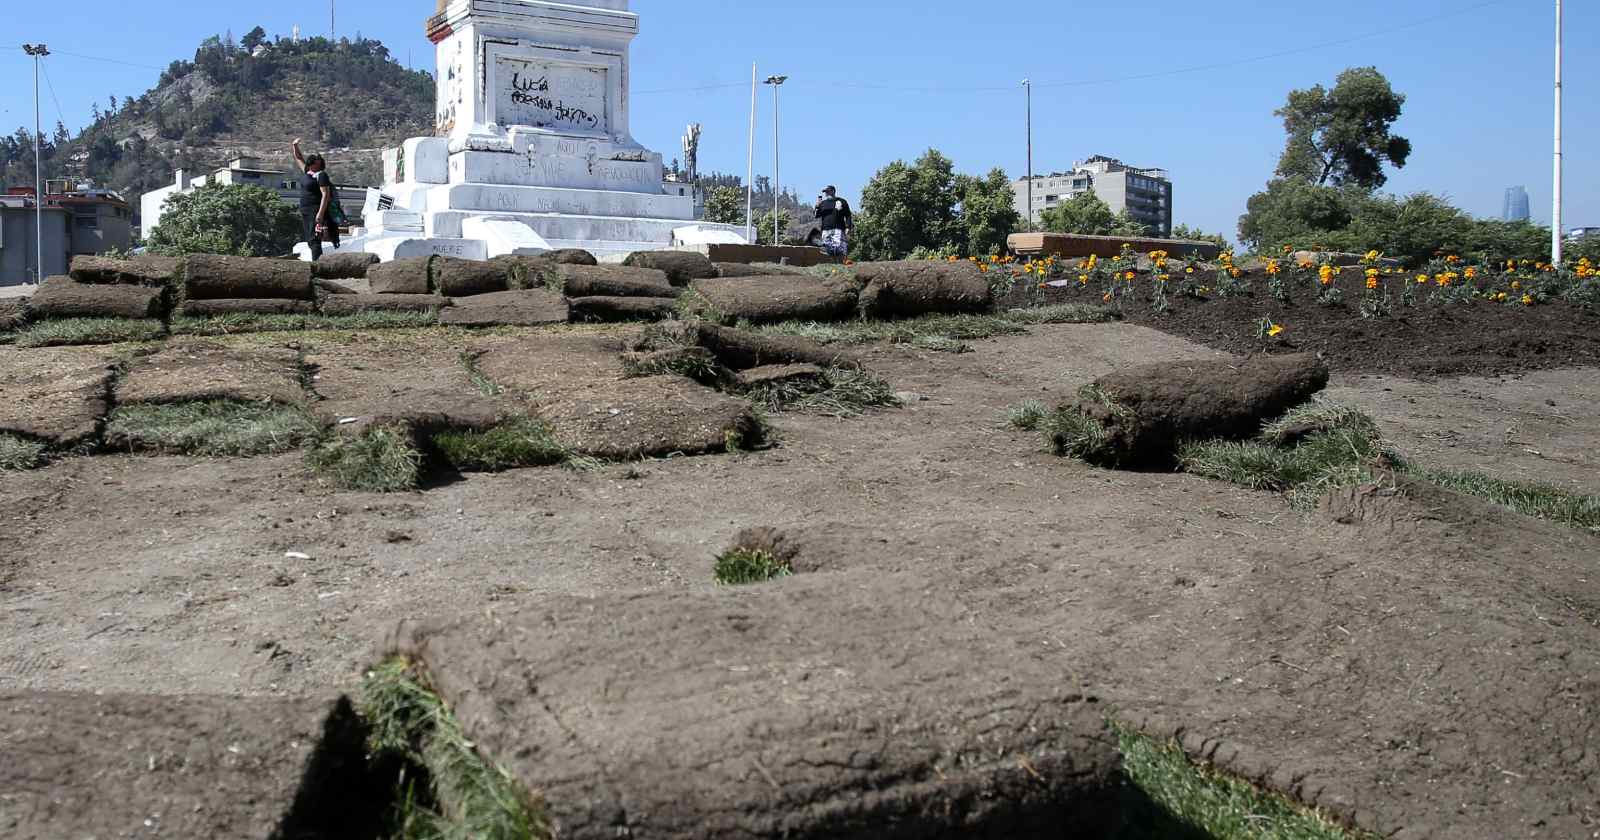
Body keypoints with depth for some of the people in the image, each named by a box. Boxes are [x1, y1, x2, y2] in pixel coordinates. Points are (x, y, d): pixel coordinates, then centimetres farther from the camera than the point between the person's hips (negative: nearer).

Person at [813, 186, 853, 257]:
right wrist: (817, 206, -1)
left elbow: (848, 216, 6)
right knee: (827, 250, -1)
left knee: (840, 249, -15)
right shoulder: (823, 203, 18)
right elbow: (817, 216, 15)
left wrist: (848, 228, -5)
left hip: (838, 230, -4)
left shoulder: (842, 202, 8)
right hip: (826, 230, 4)